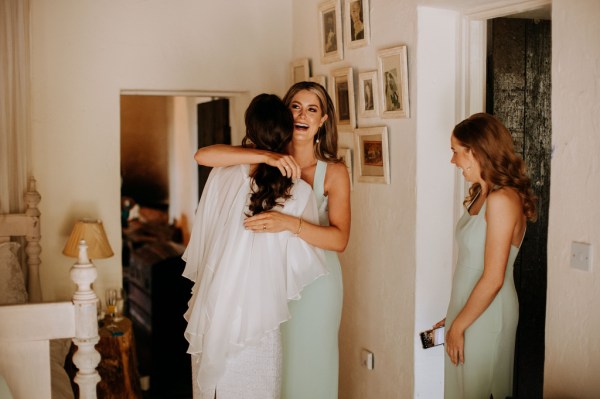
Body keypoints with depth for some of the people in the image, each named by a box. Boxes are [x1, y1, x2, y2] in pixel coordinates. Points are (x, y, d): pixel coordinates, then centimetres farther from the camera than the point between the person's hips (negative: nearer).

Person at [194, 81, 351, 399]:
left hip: (314, 280, -2)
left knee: (308, 364, 9)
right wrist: (265, 156, -28)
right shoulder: (267, 163, -3)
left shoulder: (333, 172, -7)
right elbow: (203, 156, -17)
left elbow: (339, 239, -18)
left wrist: (289, 223, -32)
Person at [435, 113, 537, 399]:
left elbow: (493, 279, -21)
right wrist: (454, 317, 12)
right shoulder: (480, 194, 8)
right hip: (469, 308, 8)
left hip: (485, 314, -8)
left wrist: (458, 325, -14)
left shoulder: (502, 199, -19)